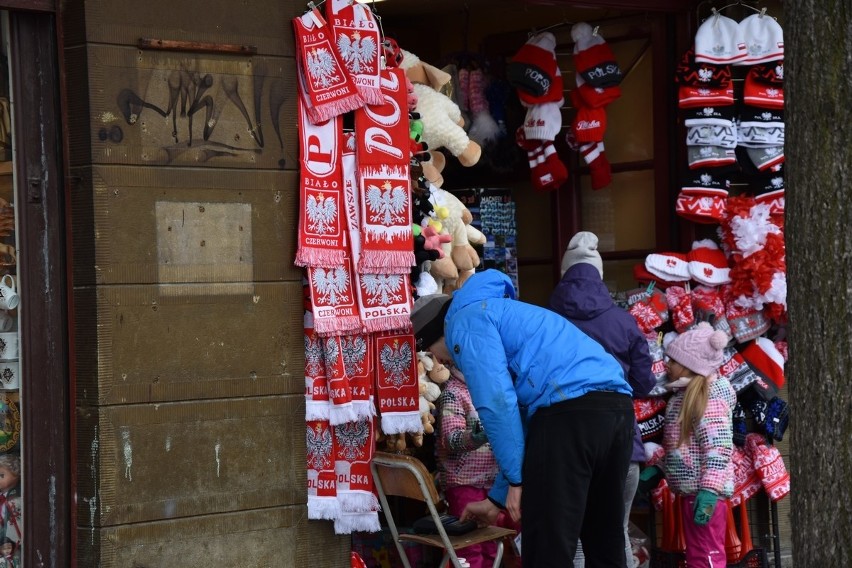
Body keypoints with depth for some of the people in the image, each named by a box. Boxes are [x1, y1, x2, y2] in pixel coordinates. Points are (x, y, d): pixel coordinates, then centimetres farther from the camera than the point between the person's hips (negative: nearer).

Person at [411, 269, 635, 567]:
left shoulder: (465, 321, 7)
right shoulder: (500, 315, 34)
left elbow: (497, 402, -8)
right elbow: (520, 413, 36)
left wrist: (516, 480, -1)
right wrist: (497, 499, 39)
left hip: (569, 411, -9)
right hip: (618, 407, 10)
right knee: (605, 544, 17)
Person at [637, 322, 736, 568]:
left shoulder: (709, 399, -14)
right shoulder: (685, 395, 17)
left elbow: (718, 449, -22)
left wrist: (709, 490, -27)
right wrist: (657, 469, 18)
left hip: (703, 492, -10)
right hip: (690, 490, 10)